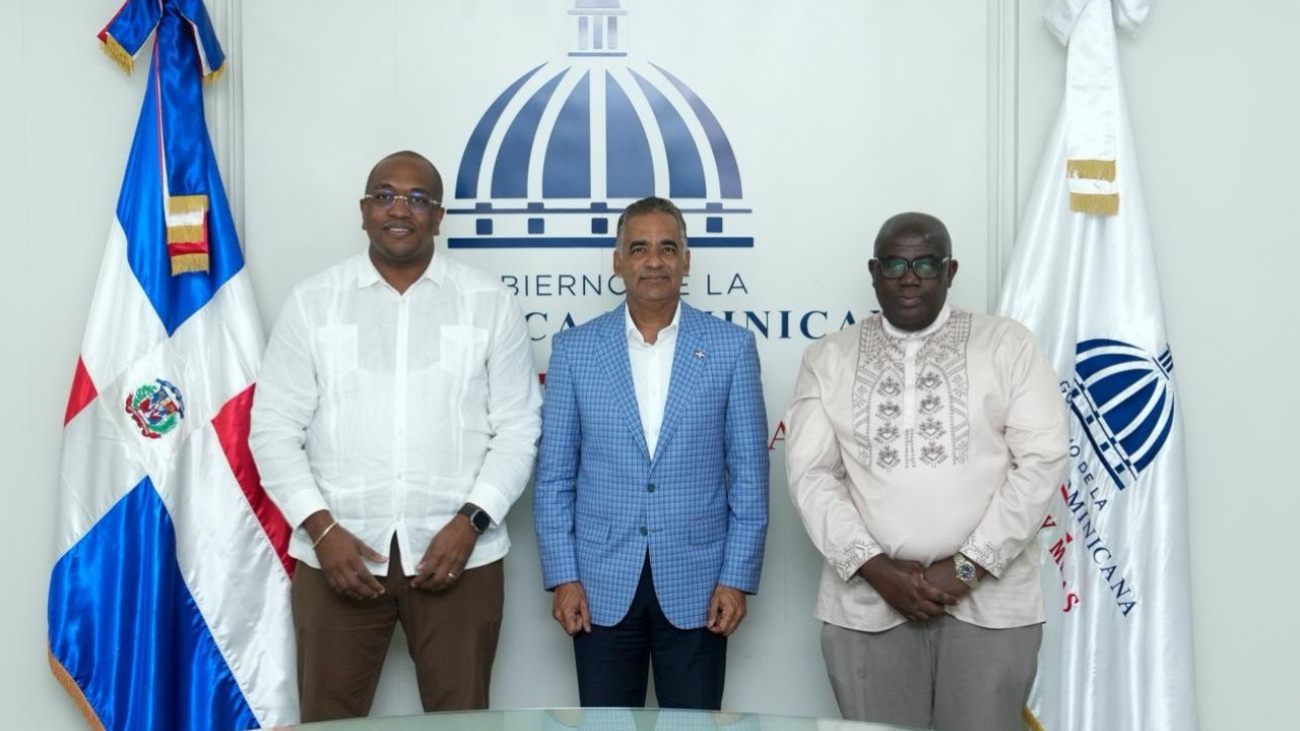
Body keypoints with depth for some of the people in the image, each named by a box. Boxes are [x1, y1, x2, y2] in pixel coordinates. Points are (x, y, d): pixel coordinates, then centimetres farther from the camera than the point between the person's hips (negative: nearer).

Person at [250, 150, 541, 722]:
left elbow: (518, 428, 2)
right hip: (339, 550, 1)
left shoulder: (491, 303, 4)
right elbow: (274, 428, 3)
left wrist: (469, 523, -9)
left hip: (457, 551, 0)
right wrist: (320, 527, -9)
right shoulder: (311, 303, 5)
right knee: (330, 721, 7)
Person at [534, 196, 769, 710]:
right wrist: (562, 576, -2)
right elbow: (554, 475, 3)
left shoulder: (731, 347, 0)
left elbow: (748, 473, 0)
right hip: (602, 585, 1)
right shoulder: (574, 349, 2)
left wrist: (737, 578, -4)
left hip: (697, 584, 0)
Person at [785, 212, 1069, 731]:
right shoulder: (828, 359, 7)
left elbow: (1042, 461, -2)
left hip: (990, 601, -1)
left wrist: (967, 566, -10)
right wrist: (875, 569, -10)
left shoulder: (1008, 345, 3)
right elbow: (811, 475, 2)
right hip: (866, 604, 1)